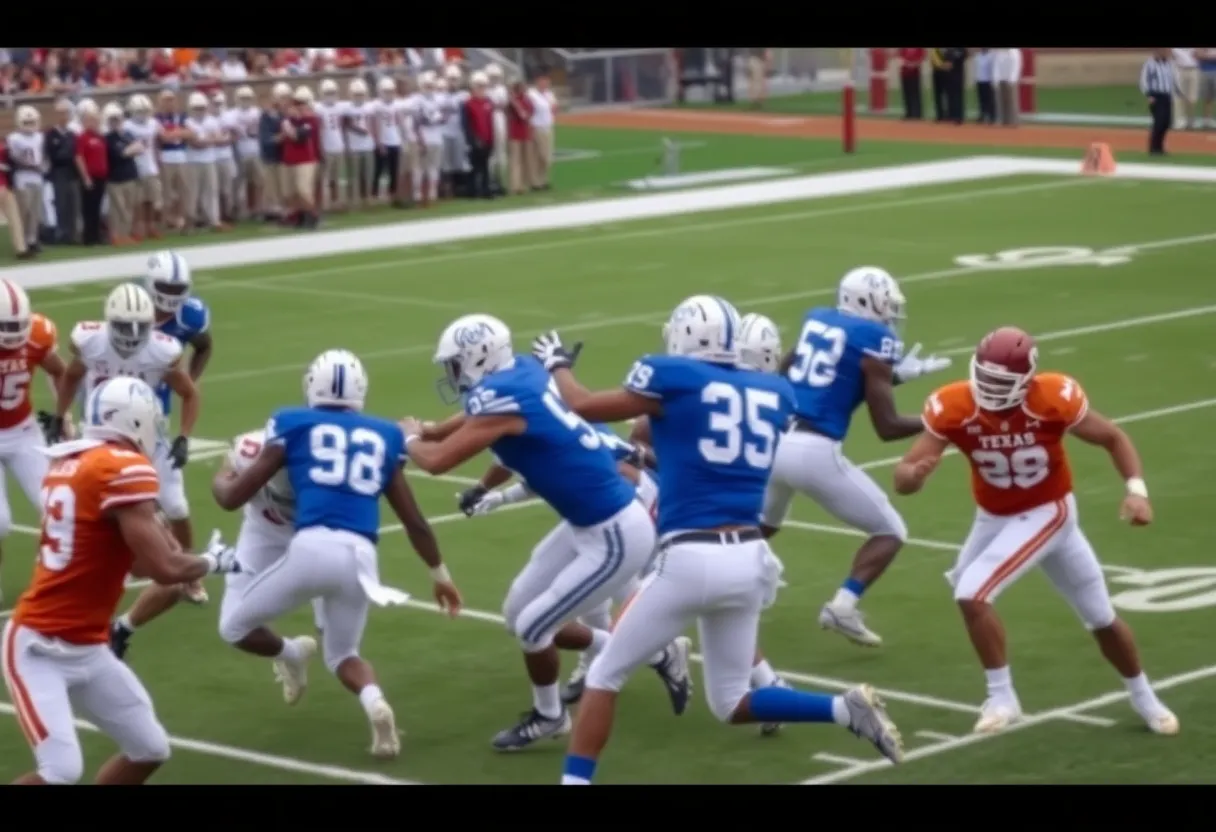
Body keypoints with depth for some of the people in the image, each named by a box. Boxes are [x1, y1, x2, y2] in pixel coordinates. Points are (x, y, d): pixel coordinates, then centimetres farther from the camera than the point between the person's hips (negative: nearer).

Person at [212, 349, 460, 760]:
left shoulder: (294, 425, 13)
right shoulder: (383, 436, 21)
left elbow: (233, 498, 16)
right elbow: (414, 520, 27)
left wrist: (219, 481, 40)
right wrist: (440, 574, 40)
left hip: (313, 547, -3)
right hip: (361, 556, 3)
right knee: (342, 654, 24)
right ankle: (373, 700, -3)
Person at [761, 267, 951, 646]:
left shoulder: (816, 319, 14)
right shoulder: (875, 339, -4)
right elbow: (887, 428, -4)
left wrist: (895, 374, 30)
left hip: (772, 441, 6)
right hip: (814, 452, -6)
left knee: (763, 525, 35)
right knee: (890, 531, 11)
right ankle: (842, 606, -6)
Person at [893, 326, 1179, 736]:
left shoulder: (1055, 398, -27)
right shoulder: (953, 407, -24)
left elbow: (1114, 438, -9)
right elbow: (903, 477, -26)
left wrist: (1136, 489, -25)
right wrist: (914, 474, -51)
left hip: (1048, 513, -4)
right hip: (994, 518, 4)